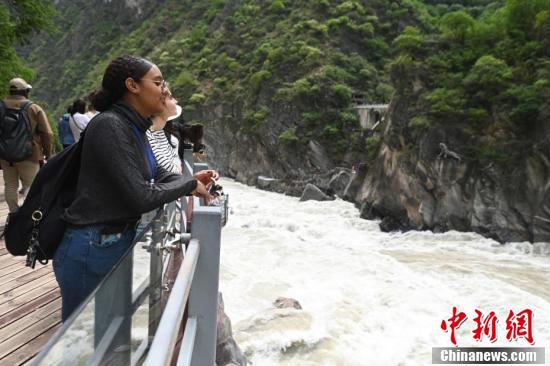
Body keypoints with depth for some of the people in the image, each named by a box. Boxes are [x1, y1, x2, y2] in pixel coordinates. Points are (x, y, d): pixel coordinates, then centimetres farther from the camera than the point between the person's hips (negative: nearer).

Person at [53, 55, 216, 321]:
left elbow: (156, 174, 16)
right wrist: (189, 186, -11)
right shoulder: (109, 125, -21)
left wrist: (191, 180, -1)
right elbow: (141, 197, -25)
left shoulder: (134, 128, 7)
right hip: (91, 250, -8)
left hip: (119, 242, 8)